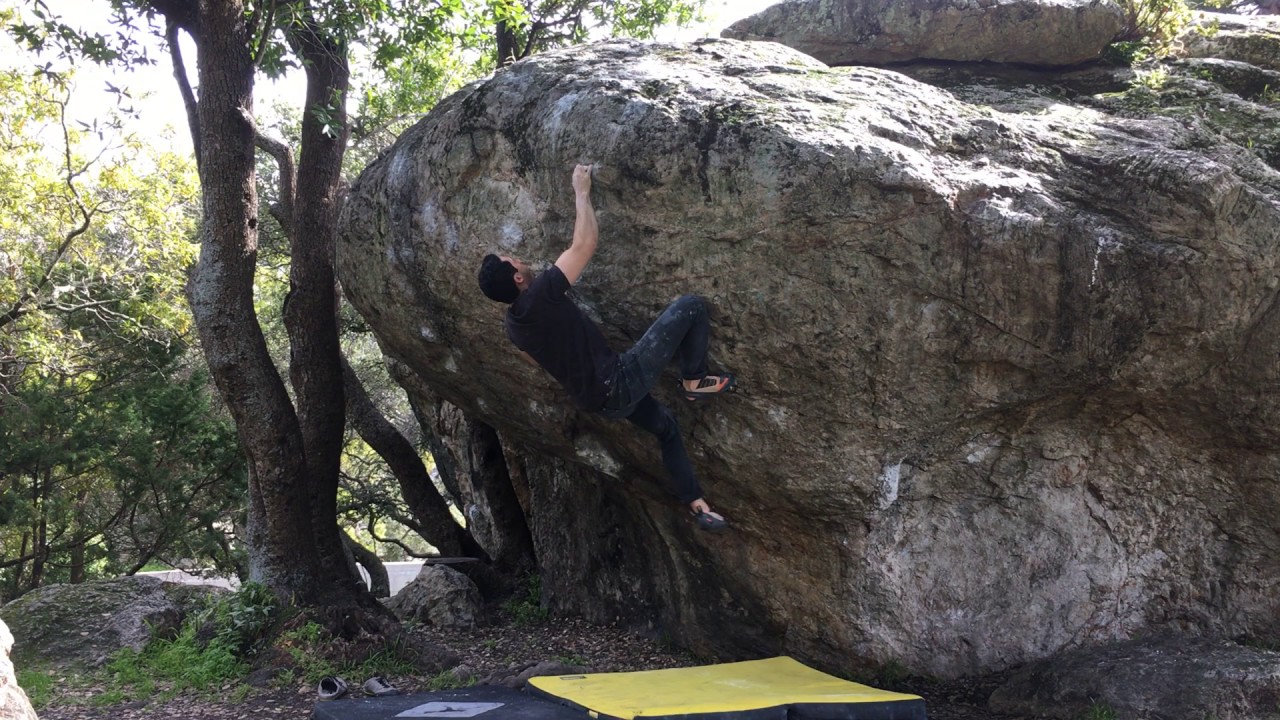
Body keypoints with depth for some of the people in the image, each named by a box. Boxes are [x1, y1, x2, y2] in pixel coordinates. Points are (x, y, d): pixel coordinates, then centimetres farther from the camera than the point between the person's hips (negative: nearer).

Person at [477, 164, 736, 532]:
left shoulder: (512, 324, 2)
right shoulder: (542, 293, -23)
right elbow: (585, 243, -17)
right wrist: (582, 192, -5)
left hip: (601, 401, 9)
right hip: (620, 382, -9)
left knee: (666, 428, 33)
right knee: (691, 306, -6)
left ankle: (698, 506, 36)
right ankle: (694, 382, 12)